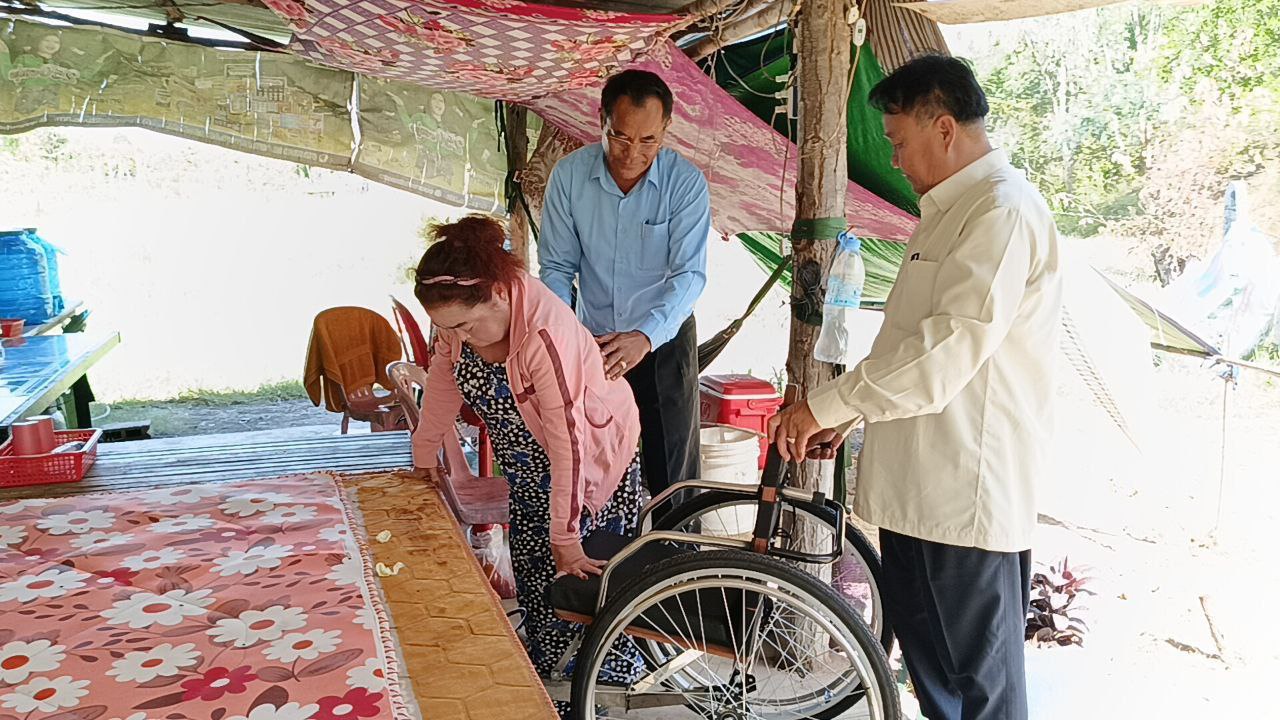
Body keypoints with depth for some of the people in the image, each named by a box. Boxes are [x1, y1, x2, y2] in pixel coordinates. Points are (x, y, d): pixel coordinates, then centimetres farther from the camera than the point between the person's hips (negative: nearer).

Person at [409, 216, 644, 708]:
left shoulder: (547, 334, -39)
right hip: (526, 469, 7)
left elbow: (568, 443, -35)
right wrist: (425, 449, 11)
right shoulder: (461, 310, -17)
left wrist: (566, 537, -29)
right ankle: (539, 665, 34)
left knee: (577, 575, -2)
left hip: (589, 460, -7)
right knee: (531, 571, 15)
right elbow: (445, 374, 2)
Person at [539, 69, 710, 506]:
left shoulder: (686, 183, -16)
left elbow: (690, 275, -22)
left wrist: (645, 336, -39)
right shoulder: (569, 175, -10)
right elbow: (556, 266, -4)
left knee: (672, 476, 1)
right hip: (593, 340, 2)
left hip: (664, 341, -2)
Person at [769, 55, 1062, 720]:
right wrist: (848, 413, 16)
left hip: (967, 493, -10)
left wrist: (826, 403, -20)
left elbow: (950, 347, -26)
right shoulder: (948, 210, 17)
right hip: (918, 484, 10)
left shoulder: (1004, 211, -16)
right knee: (927, 661, 22)